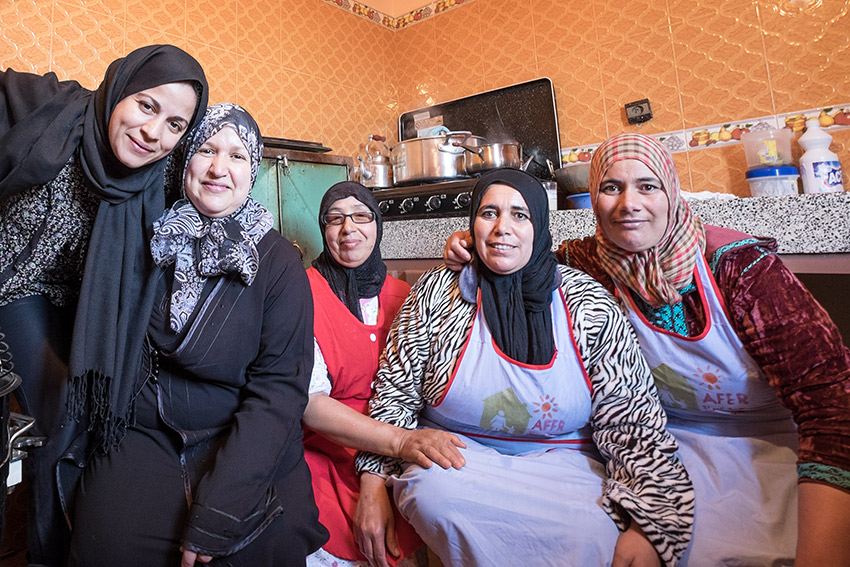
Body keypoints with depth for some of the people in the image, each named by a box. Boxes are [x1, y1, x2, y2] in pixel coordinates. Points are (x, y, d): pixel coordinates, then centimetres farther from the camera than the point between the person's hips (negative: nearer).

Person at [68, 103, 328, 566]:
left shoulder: (278, 261, -4)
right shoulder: (148, 238, 4)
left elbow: (280, 386, -11)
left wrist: (217, 509, -17)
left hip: (244, 440, -2)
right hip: (141, 435, 2)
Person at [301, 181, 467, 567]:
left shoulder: (402, 297, 6)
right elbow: (310, 402, -13)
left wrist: (375, 480, -15)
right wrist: (400, 441, -28)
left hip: (386, 462, 3)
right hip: (325, 458, -2)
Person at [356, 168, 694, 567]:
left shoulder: (588, 305, -3)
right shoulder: (435, 293, -1)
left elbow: (633, 426, -4)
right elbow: (394, 395, 1)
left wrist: (644, 530, -16)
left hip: (562, 465, 0)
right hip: (453, 460, 1)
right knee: (430, 488, -31)